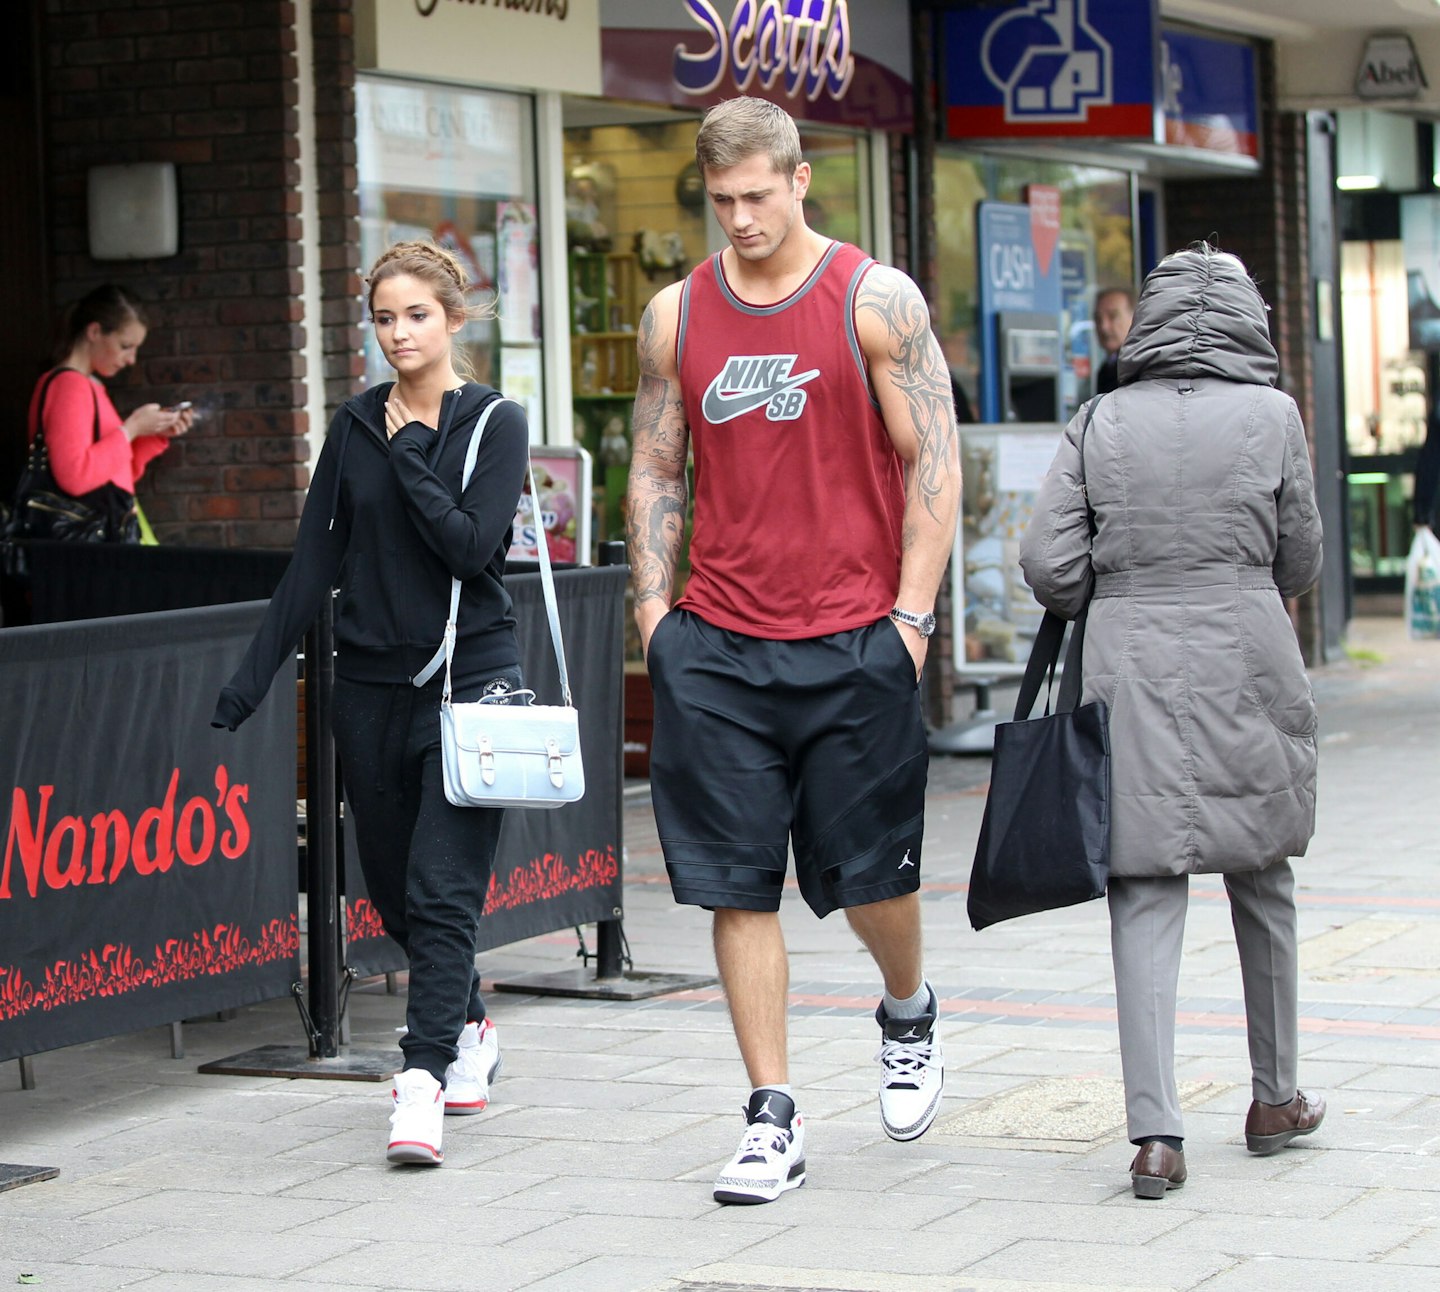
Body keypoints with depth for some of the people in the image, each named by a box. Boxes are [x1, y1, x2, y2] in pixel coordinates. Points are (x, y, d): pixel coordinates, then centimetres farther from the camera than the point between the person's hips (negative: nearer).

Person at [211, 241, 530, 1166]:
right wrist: (253, 680, 6)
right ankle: (468, 1028, 36)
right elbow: (315, 563, 9)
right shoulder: (357, 425, 8)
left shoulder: (494, 422, -3)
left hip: (468, 673, -5)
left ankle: (424, 1077, -16)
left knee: (444, 886, -13)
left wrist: (408, 457, -12)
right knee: (394, 884, 13)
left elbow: (474, 545, -16)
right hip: (370, 681, 5)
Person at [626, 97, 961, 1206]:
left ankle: (908, 1011, 37)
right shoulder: (677, 315, 7)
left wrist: (912, 614, -8)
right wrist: (654, 604, 4)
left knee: (868, 873, 4)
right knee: (737, 885, 0)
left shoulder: (878, 302, -2)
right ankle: (774, 1120, 8)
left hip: (856, 643, -3)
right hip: (716, 648, 3)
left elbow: (934, 461, -2)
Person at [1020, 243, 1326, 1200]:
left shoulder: (1101, 423, 3)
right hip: (1245, 660, 0)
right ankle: (1275, 1099, 30)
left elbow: (1049, 566, -2)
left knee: (1146, 893, -1)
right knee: (1262, 881, 17)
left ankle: (1155, 1130, -11)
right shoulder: (1272, 415, 0)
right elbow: (1300, 566, 7)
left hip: (1128, 661, 0)